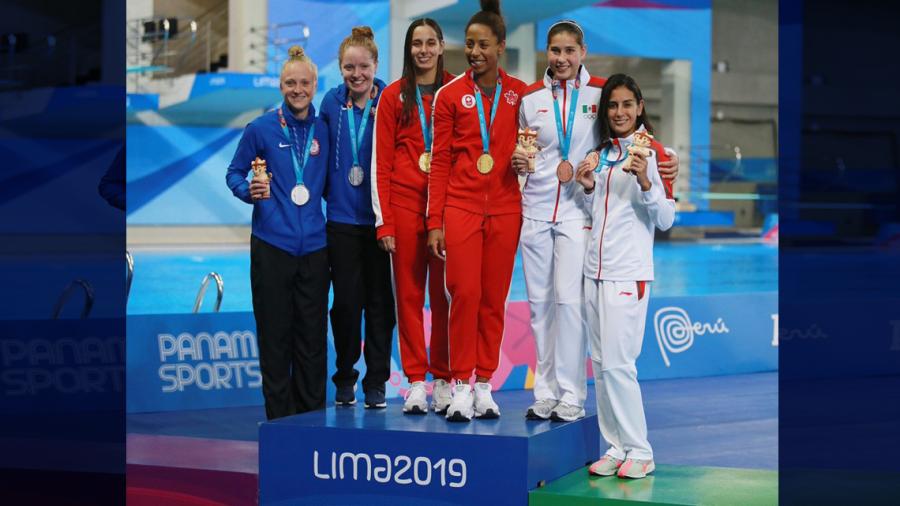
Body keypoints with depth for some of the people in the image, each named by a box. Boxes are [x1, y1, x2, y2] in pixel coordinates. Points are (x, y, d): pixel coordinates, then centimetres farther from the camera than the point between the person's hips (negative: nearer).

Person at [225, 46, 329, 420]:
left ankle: (312, 416, 17)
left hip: (313, 245, 3)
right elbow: (235, 173, 5)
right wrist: (249, 190, -14)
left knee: (312, 336, 7)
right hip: (271, 244, -3)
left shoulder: (323, 130, 7)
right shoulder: (261, 129, -2)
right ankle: (279, 418, 12)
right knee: (275, 336, 3)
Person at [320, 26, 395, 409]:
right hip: (342, 217, 2)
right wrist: (328, 192, 5)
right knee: (346, 301, 4)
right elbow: (322, 152, 12)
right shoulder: (332, 103, 4)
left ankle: (376, 381, 15)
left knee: (379, 301, 4)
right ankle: (345, 377, 19)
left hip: (380, 216, -2)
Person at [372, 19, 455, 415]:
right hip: (405, 206, 0)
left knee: (444, 293, 0)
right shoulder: (394, 96, 7)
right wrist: (384, 222, -3)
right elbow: (381, 163, 4)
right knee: (409, 293, 1)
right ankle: (415, 381, 6)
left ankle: (443, 380, 7)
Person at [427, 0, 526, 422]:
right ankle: (460, 387, 0)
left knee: (494, 299, 4)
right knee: (464, 294, -7)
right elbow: (441, 161, 3)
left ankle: (484, 385, 13)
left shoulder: (520, 93, 5)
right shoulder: (450, 95, 2)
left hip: (505, 209, 2)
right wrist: (435, 221, -1)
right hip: (461, 207, -1)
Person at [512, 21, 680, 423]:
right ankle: (545, 393, 14)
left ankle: (571, 396, -1)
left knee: (569, 300, -9)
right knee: (539, 301, 5)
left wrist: (666, 160, -14)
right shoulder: (530, 98, 7)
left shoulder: (603, 93, -1)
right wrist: (518, 163, -5)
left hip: (579, 210, -3)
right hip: (535, 209, 3)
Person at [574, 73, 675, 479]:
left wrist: (645, 182, -23)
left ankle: (639, 451, 0)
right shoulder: (601, 154, 14)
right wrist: (588, 188, 4)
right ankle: (615, 446, 15)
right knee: (600, 364, 8)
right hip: (595, 270, 7)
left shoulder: (653, 153, -6)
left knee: (618, 363, -9)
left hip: (628, 273, -7)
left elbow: (665, 220, -9)